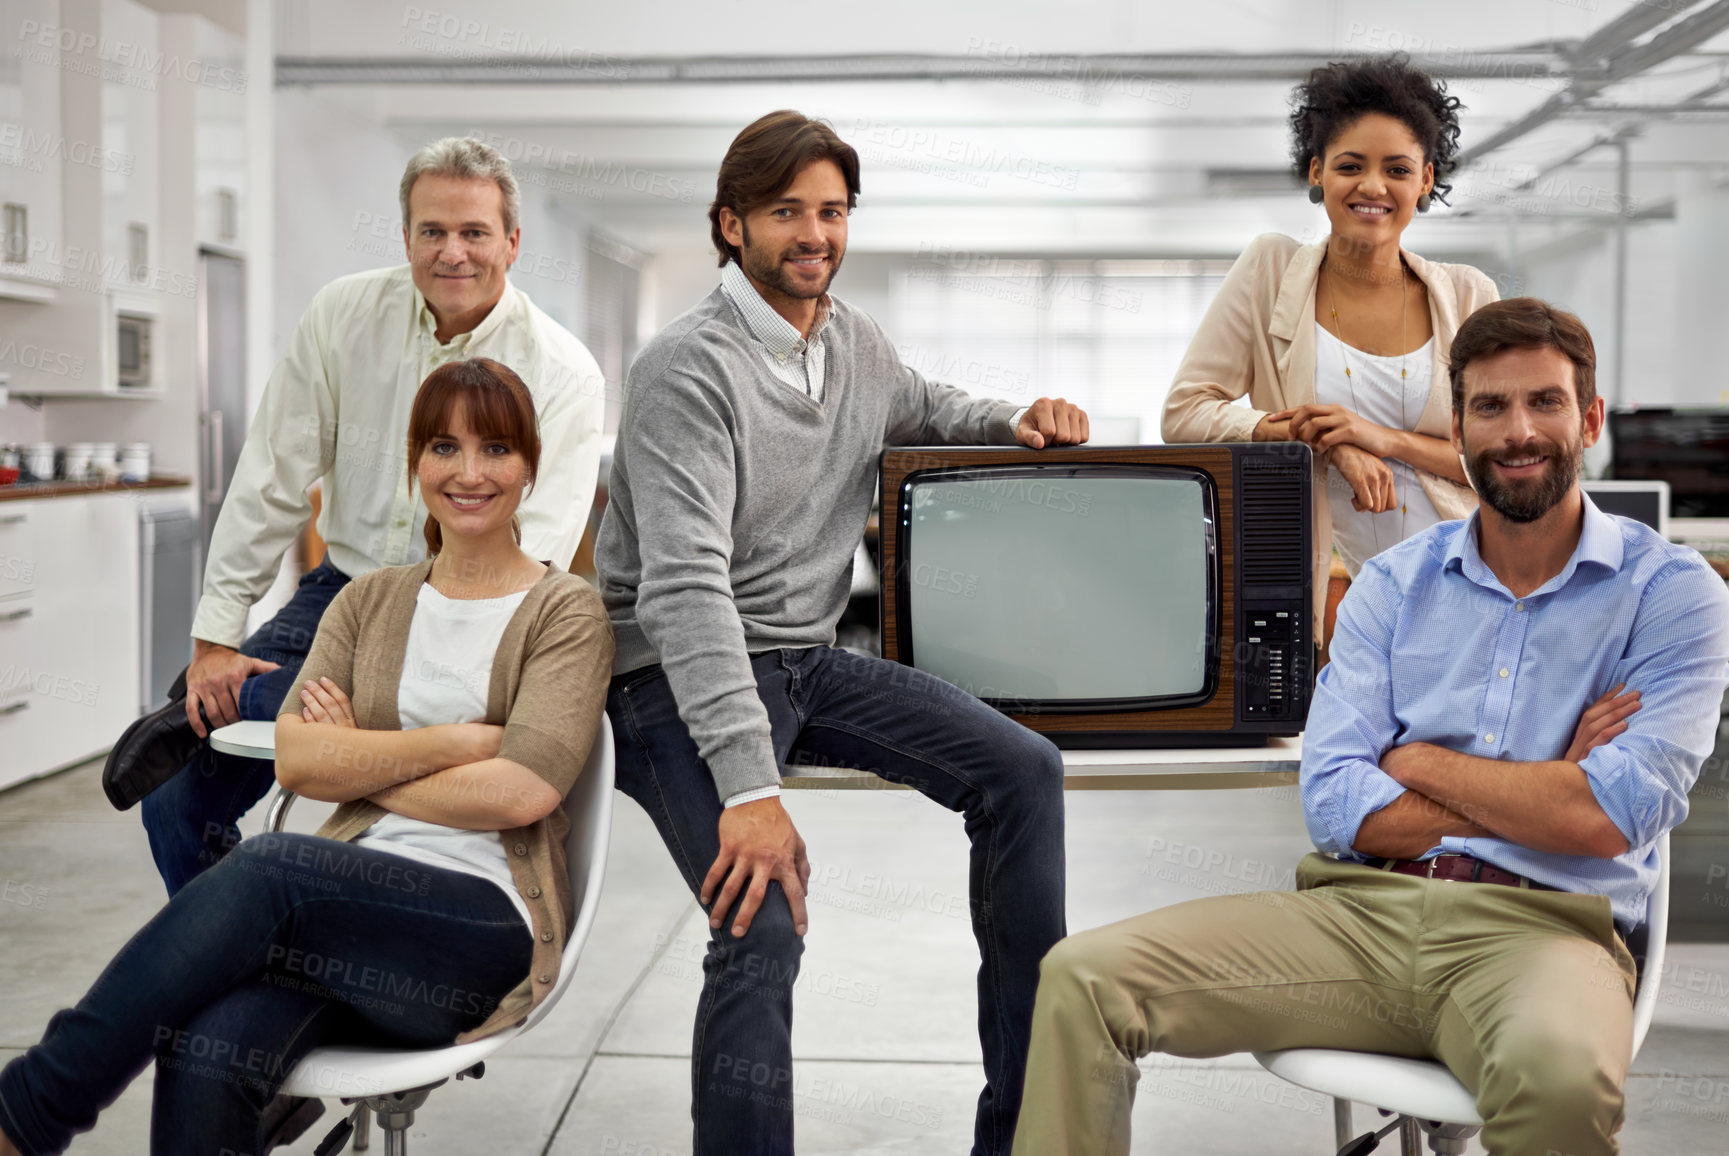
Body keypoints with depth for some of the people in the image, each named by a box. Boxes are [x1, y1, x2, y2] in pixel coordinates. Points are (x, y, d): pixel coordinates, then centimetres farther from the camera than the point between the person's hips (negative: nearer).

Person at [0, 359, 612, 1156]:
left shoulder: (566, 612, 4)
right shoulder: (368, 602, 17)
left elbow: (524, 790, -11)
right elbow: (295, 760, 2)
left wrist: (359, 765, -1)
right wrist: (456, 741, -7)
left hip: (490, 929, -3)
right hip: (353, 902, 4)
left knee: (263, 868, -33)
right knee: (209, 1055, -31)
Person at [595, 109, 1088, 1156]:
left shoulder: (855, 341, 8)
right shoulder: (690, 368, -16)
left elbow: (922, 408, 32)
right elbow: (684, 586, -25)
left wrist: (1015, 422, 7)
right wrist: (749, 786, -33)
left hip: (807, 657, 7)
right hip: (684, 678, -7)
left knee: (1024, 768, -7)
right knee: (764, 926, -28)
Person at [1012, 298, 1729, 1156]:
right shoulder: (1393, 583, 12)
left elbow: (1609, 819, -10)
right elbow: (1335, 805, 1)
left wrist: (1420, 763, 0)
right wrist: (1541, 801, -4)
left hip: (1536, 926, -3)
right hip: (1360, 910, 3)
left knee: (1559, 1078, -41)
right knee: (1082, 978, -16)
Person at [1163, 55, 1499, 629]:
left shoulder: (1468, 296, 9)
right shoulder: (1270, 270, 5)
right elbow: (1185, 411, 0)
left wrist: (1387, 440, -10)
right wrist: (1324, 441, -12)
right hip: (1321, 599, -1)